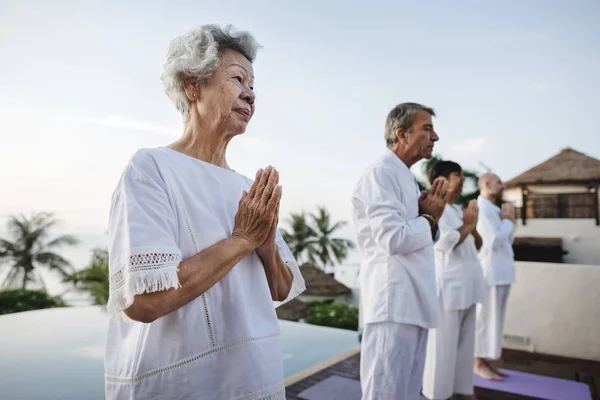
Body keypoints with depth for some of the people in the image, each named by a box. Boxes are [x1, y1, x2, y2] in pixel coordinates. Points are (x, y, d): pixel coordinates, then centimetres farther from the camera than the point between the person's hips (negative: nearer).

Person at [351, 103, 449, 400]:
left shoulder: (407, 177, 18)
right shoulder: (380, 173, -12)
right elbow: (393, 239, -21)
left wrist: (430, 217, 0)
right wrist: (429, 216, -4)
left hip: (414, 302, 10)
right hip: (393, 303, -10)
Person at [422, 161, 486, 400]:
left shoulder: (457, 210, 17)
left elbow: (476, 246, 18)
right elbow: (444, 243, -21)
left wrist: (473, 227, -1)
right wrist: (467, 225, -6)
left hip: (465, 285, 9)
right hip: (448, 285, -9)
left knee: (465, 343, 16)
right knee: (443, 344, -1)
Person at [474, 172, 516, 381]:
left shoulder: (494, 209, 17)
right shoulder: (481, 208, -13)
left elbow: (508, 241, 17)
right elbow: (493, 241, -21)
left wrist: (509, 220, 3)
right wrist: (508, 221, -7)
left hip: (502, 272, 9)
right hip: (490, 272, -9)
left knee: (494, 319, 13)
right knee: (485, 319, -2)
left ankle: (486, 362, 21)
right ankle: (479, 364, 8)